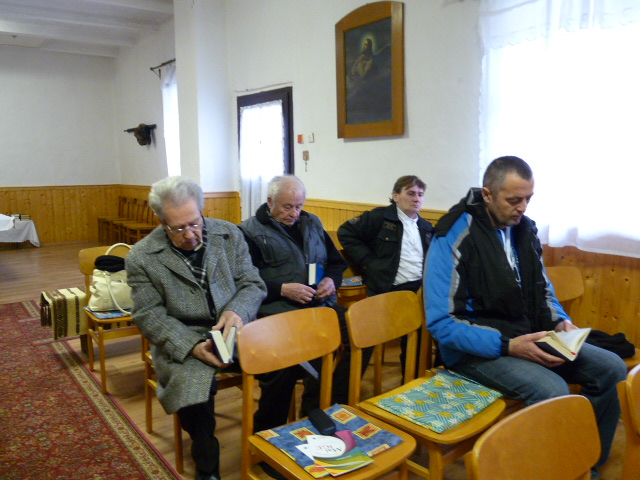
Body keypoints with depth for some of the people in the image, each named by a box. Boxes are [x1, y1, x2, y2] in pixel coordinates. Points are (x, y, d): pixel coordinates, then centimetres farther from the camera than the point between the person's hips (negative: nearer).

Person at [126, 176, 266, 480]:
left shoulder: (229, 235, 1)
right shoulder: (141, 257, -5)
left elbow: (253, 284, 4)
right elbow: (149, 315, -6)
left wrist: (237, 311, -19)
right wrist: (192, 345, -21)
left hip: (234, 329, 2)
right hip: (182, 341, -2)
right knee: (193, 387, -32)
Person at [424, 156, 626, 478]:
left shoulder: (523, 227, 4)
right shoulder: (454, 237, -19)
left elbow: (542, 288, 18)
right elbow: (441, 323, -20)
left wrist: (560, 321, -3)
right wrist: (507, 346, -26)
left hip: (527, 336, 8)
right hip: (477, 347, -7)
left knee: (611, 368, -1)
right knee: (552, 391, -29)